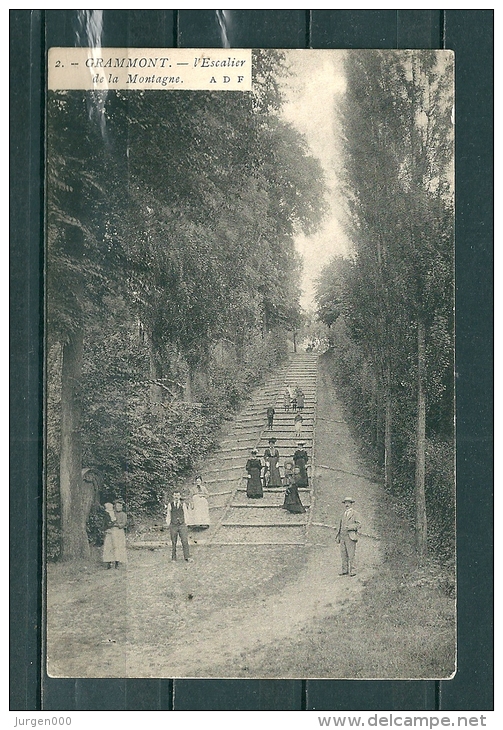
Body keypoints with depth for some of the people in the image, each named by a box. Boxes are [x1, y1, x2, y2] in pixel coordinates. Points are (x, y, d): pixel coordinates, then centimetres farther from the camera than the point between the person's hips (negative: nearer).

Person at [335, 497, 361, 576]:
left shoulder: (354, 514, 1)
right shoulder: (344, 514, 20)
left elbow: (358, 524, -7)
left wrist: (349, 527, -18)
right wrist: (338, 537, 17)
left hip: (350, 537, -6)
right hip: (342, 537, 6)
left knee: (351, 555, -8)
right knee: (343, 555, 6)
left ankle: (352, 570, -4)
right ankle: (344, 570, 12)